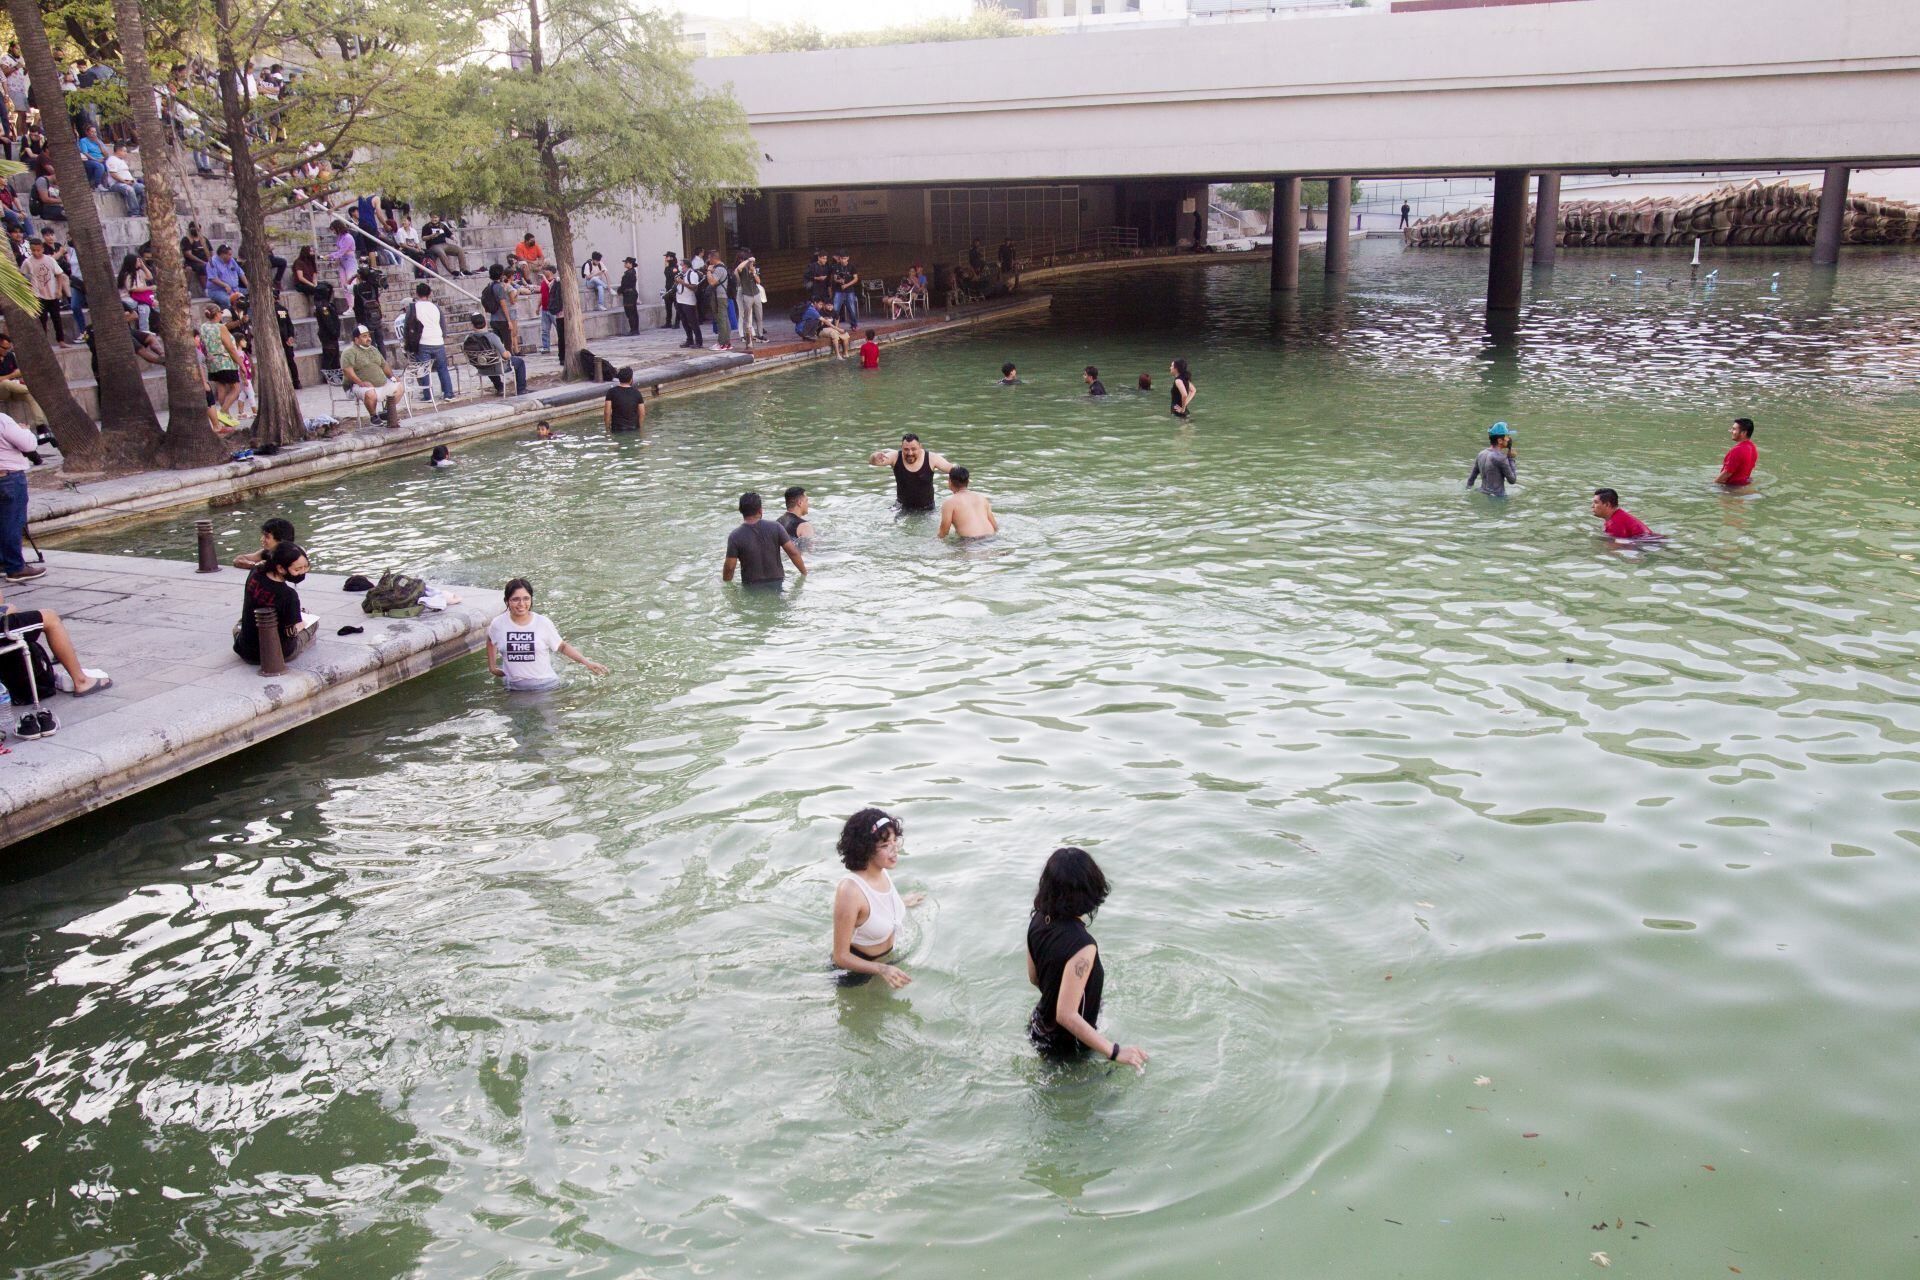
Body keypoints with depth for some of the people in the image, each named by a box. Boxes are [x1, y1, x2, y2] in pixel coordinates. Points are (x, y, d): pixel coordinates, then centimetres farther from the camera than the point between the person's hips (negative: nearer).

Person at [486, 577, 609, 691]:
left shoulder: (543, 623, -10)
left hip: (545, 686, -1)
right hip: (515, 689, 1)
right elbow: (491, 641, 18)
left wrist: (587, 662, -8)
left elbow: (562, 647, 0)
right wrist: (492, 666, 16)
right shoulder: (498, 624, -5)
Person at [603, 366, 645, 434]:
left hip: (617, 430, -2)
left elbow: (607, 412, -9)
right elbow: (642, 414, 1)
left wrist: (607, 429, -1)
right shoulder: (636, 392, 1)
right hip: (634, 429, 2)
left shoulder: (612, 392, -5)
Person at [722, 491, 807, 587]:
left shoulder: (735, 537, -9)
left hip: (751, 586, -2)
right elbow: (793, 552, -4)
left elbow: (729, 567, -8)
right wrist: (804, 573, 9)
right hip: (777, 582, 2)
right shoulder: (775, 527, -5)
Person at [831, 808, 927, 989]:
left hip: (887, 958, 7)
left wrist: (902, 903, 22)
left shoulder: (882, 873, -13)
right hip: (856, 969, -7)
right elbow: (841, 957, -30)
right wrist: (881, 970, -43)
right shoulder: (850, 891, -36)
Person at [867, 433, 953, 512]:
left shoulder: (931, 458, -14)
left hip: (926, 509, -1)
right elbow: (871, 462, -20)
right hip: (903, 508, 1)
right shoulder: (895, 457, -12)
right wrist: (875, 458, -45)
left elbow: (952, 470, -14)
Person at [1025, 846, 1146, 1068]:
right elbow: (1066, 1015, -34)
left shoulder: (1038, 920, -11)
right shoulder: (1081, 945, -35)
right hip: (1066, 1044, -8)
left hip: (1039, 1027, 8)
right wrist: (1115, 1052, -29)